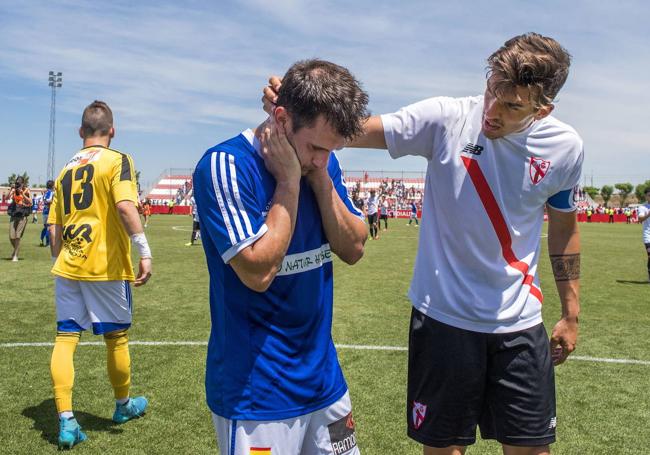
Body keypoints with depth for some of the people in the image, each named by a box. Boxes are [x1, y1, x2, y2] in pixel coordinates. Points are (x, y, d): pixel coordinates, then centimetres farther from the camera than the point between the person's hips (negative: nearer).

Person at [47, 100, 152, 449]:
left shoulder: (66, 169, 13)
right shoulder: (117, 160, -4)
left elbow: (54, 226, 13)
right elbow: (125, 205, -22)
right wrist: (144, 251, -22)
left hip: (67, 267, 5)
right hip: (105, 266, -5)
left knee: (65, 339, 7)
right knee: (117, 338, 11)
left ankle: (66, 421, 4)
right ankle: (124, 405, 29)